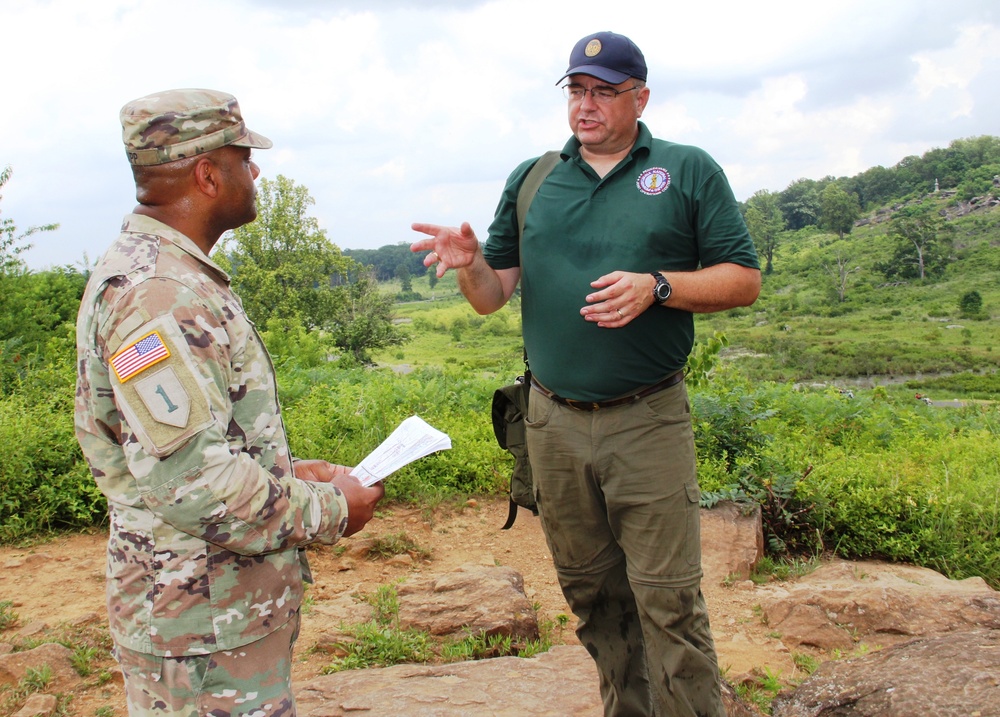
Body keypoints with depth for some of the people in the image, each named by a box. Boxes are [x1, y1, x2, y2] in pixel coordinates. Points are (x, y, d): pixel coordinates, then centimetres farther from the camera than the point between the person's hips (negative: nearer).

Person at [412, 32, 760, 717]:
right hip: (554, 422, 4)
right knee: (591, 594, 14)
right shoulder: (531, 180, 12)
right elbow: (492, 296, 11)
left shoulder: (688, 171, 4)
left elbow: (744, 280, 1)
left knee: (668, 599, -3)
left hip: (648, 422, -3)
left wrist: (657, 287, -15)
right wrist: (469, 263, -12)